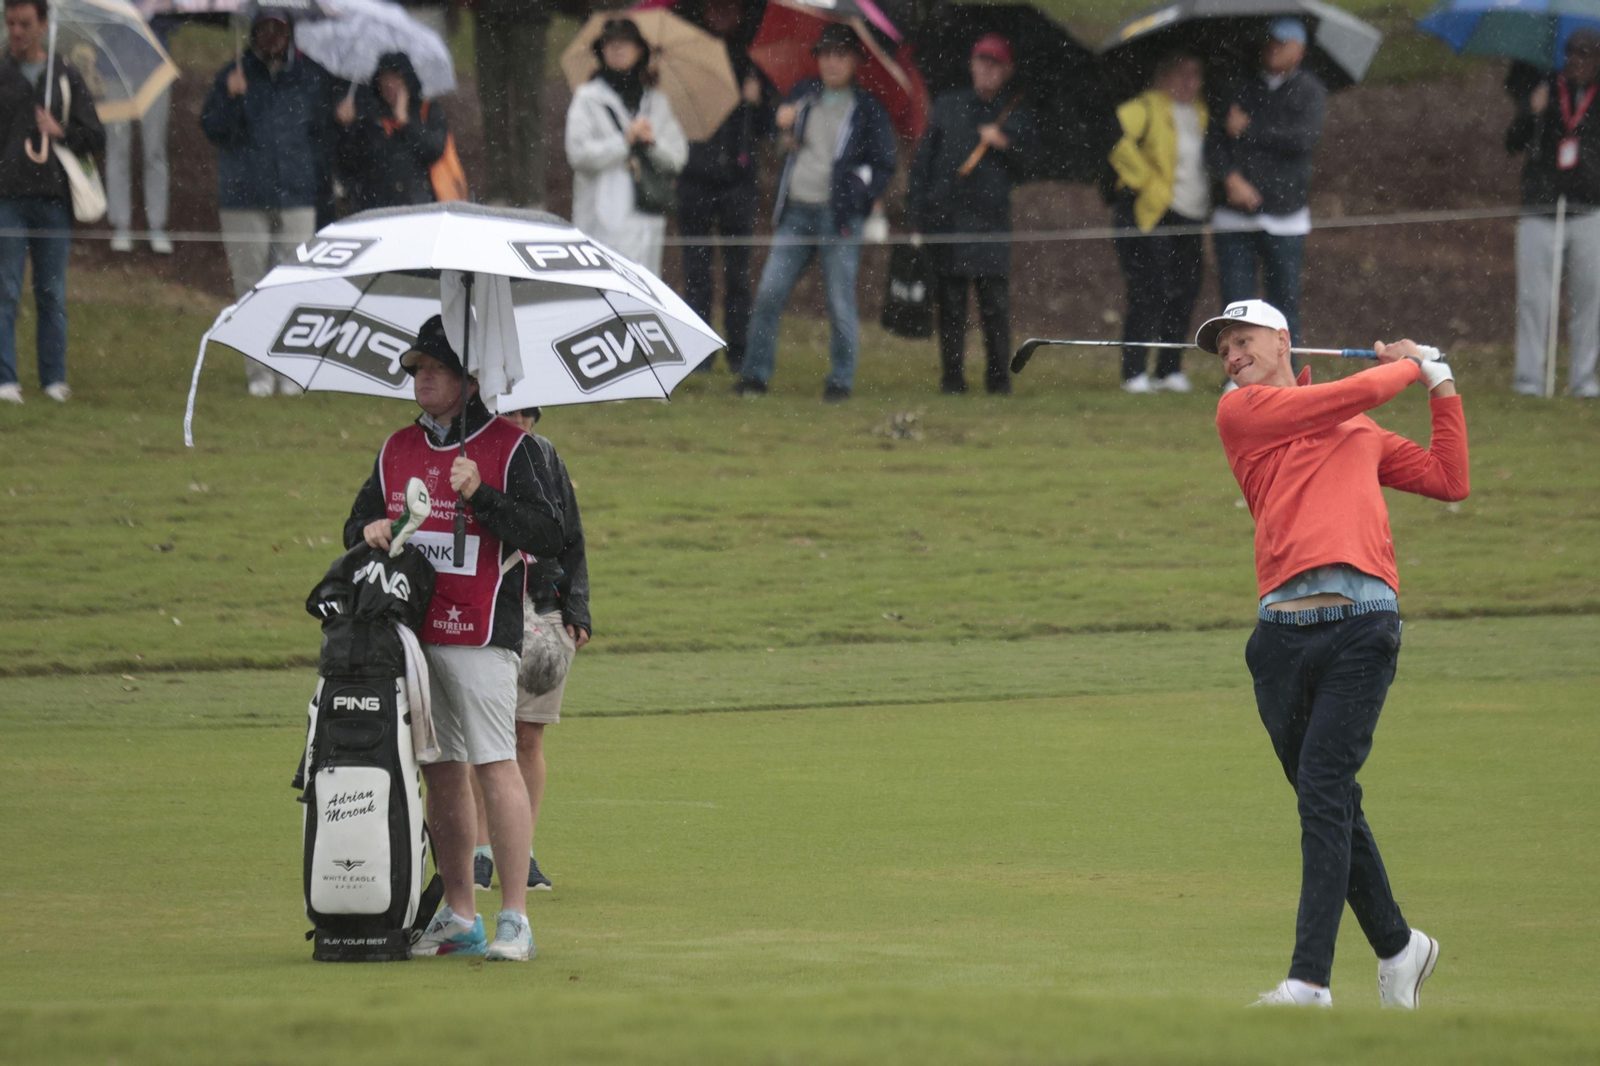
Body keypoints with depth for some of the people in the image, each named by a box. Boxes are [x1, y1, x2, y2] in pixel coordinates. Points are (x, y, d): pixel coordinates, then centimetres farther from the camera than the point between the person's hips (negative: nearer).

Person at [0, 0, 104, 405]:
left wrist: (60, 132, -7)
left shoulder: (66, 76, 11)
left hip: (54, 199, 2)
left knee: (53, 295, 5)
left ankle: (54, 378, 11)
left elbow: (96, 137, 11)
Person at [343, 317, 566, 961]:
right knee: (441, 774, 8)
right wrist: (369, 531, -1)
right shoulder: (397, 450, 16)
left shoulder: (509, 448, -1)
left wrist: (482, 495, -18)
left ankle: (514, 920, -10)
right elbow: (359, 523, 23)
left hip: (480, 634, -6)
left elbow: (549, 536, -8)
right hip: (410, 632, 6)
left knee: (494, 767, -10)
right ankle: (458, 919, 13)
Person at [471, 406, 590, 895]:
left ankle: (523, 852, 9)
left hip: (545, 615, 3)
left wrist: (577, 611, 7)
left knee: (530, 737, 4)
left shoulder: (546, 458, 10)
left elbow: (570, 539, 15)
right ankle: (481, 851, 1)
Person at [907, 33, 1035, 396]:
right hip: (946, 214, 1)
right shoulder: (947, 105, 14)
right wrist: (917, 214, 5)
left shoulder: (1017, 113, 13)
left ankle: (999, 377, -1)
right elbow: (922, 161, 12)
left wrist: (1005, 144, -9)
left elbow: (1024, 166, 11)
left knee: (995, 303, -6)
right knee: (950, 304, -1)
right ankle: (952, 377, 3)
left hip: (991, 216, -1)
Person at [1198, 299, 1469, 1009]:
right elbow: (1354, 394, 7)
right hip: (1283, 627, 1)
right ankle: (1397, 946, 25)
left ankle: (1310, 979, -16)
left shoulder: (1361, 435, 25)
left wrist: (1441, 385, 27)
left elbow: (1449, 481, 25)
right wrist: (1409, 366, 25)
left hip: (1362, 624, -1)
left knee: (1324, 795, -12)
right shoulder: (1240, 412, 13)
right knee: (1327, 803, 7)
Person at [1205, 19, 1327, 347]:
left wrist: (1248, 130, -6)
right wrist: (1231, 178, -13)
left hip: (1283, 220, -2)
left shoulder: (1308, 90, 5)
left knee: (1284, 303, 1)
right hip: (1234, 216, 2)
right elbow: (1214, 144, 5)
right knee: (1236, 306, -2)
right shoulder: (1243, 91, 12)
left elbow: (1305, 137, -12)